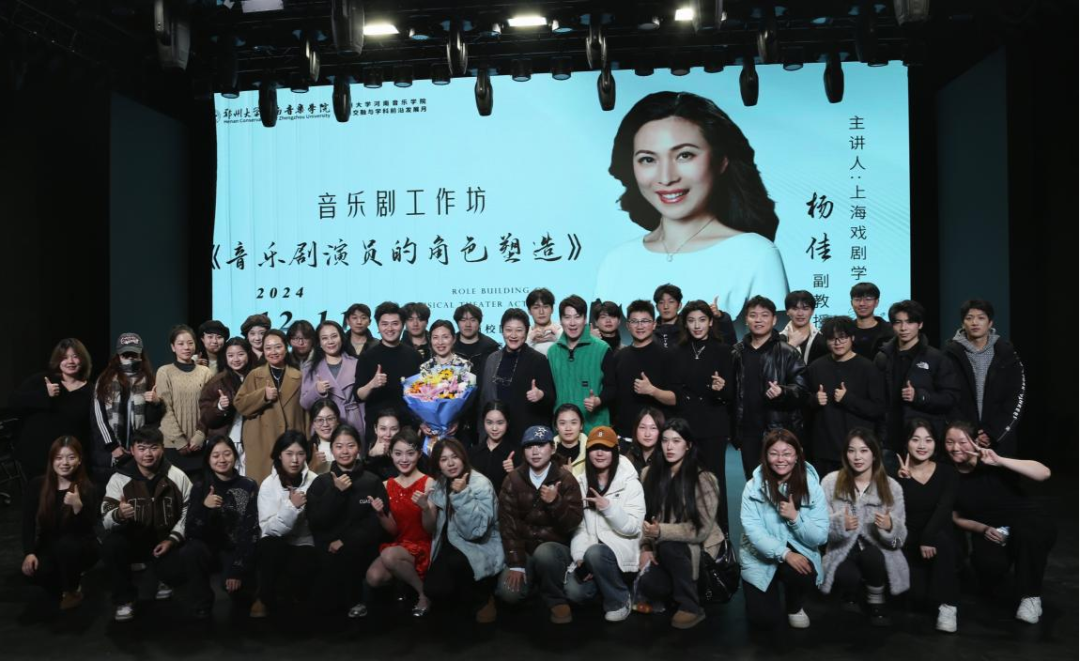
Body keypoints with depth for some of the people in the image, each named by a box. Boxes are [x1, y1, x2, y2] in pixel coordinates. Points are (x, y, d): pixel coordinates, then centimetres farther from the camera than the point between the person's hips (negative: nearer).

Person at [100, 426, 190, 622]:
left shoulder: (178, 477, -8)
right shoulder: (119, 479, -10)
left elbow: (189, 511, -1)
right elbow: (106, 520, -17)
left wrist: (173, 539, -13)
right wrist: (119, 515, -41)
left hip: (165, 541, 0)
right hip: (133, 540, 0)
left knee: (177, 573, -25)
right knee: (110, 545, -32)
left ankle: (164, 581, 19)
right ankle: (124, 600, -9)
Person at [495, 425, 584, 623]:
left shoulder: (565, 480, -6)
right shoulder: (513, 480, -2)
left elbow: (573, 524, -11)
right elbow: (508, 523, -7)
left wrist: (555, 502, -29)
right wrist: (516, 563, -15)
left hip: (557, 547, -2)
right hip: (524, 549, 3)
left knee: (544, 553, -37)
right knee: (509, 592, -21)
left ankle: (556, 600, -8)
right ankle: (535, 581, 15)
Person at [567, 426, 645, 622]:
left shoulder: (630, 483, -4)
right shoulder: (581, 483, 7)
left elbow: (633, 528, -10)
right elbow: (578, 526, 3)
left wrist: (609, 507, -24)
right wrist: (580, 558, -11)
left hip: (622, 547, -3)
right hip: (591, 551, 3)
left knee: (595, 553, -35)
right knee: (575, 592, -22)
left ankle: (619, 600, -9)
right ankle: (603, 586, 12)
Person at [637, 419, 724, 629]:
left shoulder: (704, 479, -16)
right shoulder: (649, 474, 0)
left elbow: (701, 529, -18)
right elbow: (644, 516, 4)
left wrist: (661, 532, -29)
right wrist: (646, 547, -12)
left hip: (699, 547, -4)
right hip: (662, 550, 4)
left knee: (669, 547, -35)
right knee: (648, 586, -24)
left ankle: (691, 606, -14)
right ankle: (681, 591, 11)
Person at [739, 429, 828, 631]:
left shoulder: (812, 487, -9)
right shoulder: (754, 487, -12)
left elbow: (820, 537, -10)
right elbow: (752, 530, -19)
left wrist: (795, 517, -26)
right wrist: (785, 554, -31)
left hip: (798, 553, 1)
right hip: (760, 558, -1)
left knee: (801, 574, -34)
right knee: (765, 620, -13)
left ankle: (794, 607, 3)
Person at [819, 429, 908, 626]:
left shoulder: (892, 487, -1)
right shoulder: (831, 482, -3)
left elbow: (900, 538, -3)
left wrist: (889, 526, -27)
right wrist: (840, 523, -30)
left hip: (878, 552, 1)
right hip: (842, 551, 0)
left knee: (871, 556, -35)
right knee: (848, 577, -33)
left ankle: (876, 604, -1)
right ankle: (850, 602, 8)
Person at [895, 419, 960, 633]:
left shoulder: (947, 473, -1)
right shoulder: (899, 474, -2)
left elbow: (944, 508, -18)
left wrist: (928, 536, -32)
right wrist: (904, 479, -23)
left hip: (940, 538, 0)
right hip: (910, 542, 0)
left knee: (941, 538, -36)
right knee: (917, 593, -20)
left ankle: (948, 606, -24)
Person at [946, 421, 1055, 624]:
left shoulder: (991, 465, -15)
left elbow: (1044, 473, -26)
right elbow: (957, 518, 8)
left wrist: (999, 461, -32)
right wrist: (983, 529, -11)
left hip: (1028, 522, -2)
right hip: (988, 533, 2)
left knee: (1025, 531, -39)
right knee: (990, 563, -32)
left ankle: (1031, 596, -17)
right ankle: (991, 577, 9)